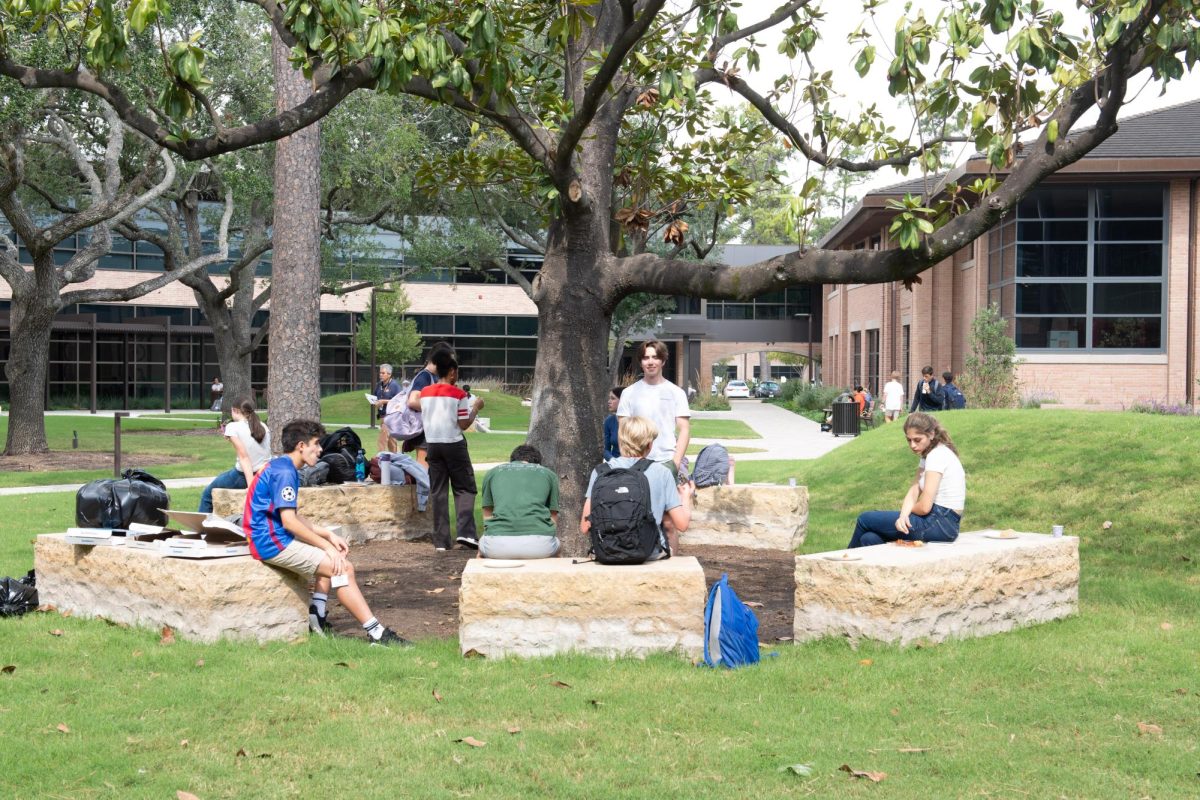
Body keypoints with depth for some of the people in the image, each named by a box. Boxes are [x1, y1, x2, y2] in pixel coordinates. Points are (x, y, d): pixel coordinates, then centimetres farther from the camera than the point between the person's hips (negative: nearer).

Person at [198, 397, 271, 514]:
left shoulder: (233, 427, -8)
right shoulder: (263, 427, 7)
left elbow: (244, 457, -17)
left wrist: (251, 486, -22)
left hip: (243, 476, -6)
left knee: (207, 494, 18)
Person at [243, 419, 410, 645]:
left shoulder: (280, 467, 17)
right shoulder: (285, 472, -16)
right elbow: (289, 521, -22)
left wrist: (328, 535, 11)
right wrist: (327, 545, -17)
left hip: (274, 537, 11)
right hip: (273, 543, -11)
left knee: (332, 556, 25)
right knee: (343, 568, -15)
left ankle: (317, 618, 15)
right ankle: (376, 633, -15)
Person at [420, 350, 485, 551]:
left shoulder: (425, 392, 6)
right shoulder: (458, 394, -8)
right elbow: (464, 424, -8)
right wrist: (476, 407, 5)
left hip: (432, 444, 4)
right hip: (453, 444, -4)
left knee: (438, 491, 6)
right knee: (464, 488, 5)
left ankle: (441, 540, 3)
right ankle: (465, 532, -12)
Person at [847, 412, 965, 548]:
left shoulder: (938, 455, -16)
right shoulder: (928, 455, 15)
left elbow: (924, 507, -20)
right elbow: (913, 493, 6)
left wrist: (906, 512, 2)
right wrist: (903, 516, -14)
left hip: (940, 524, -9)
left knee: (865, 519, 2)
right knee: (869, 539, 1)